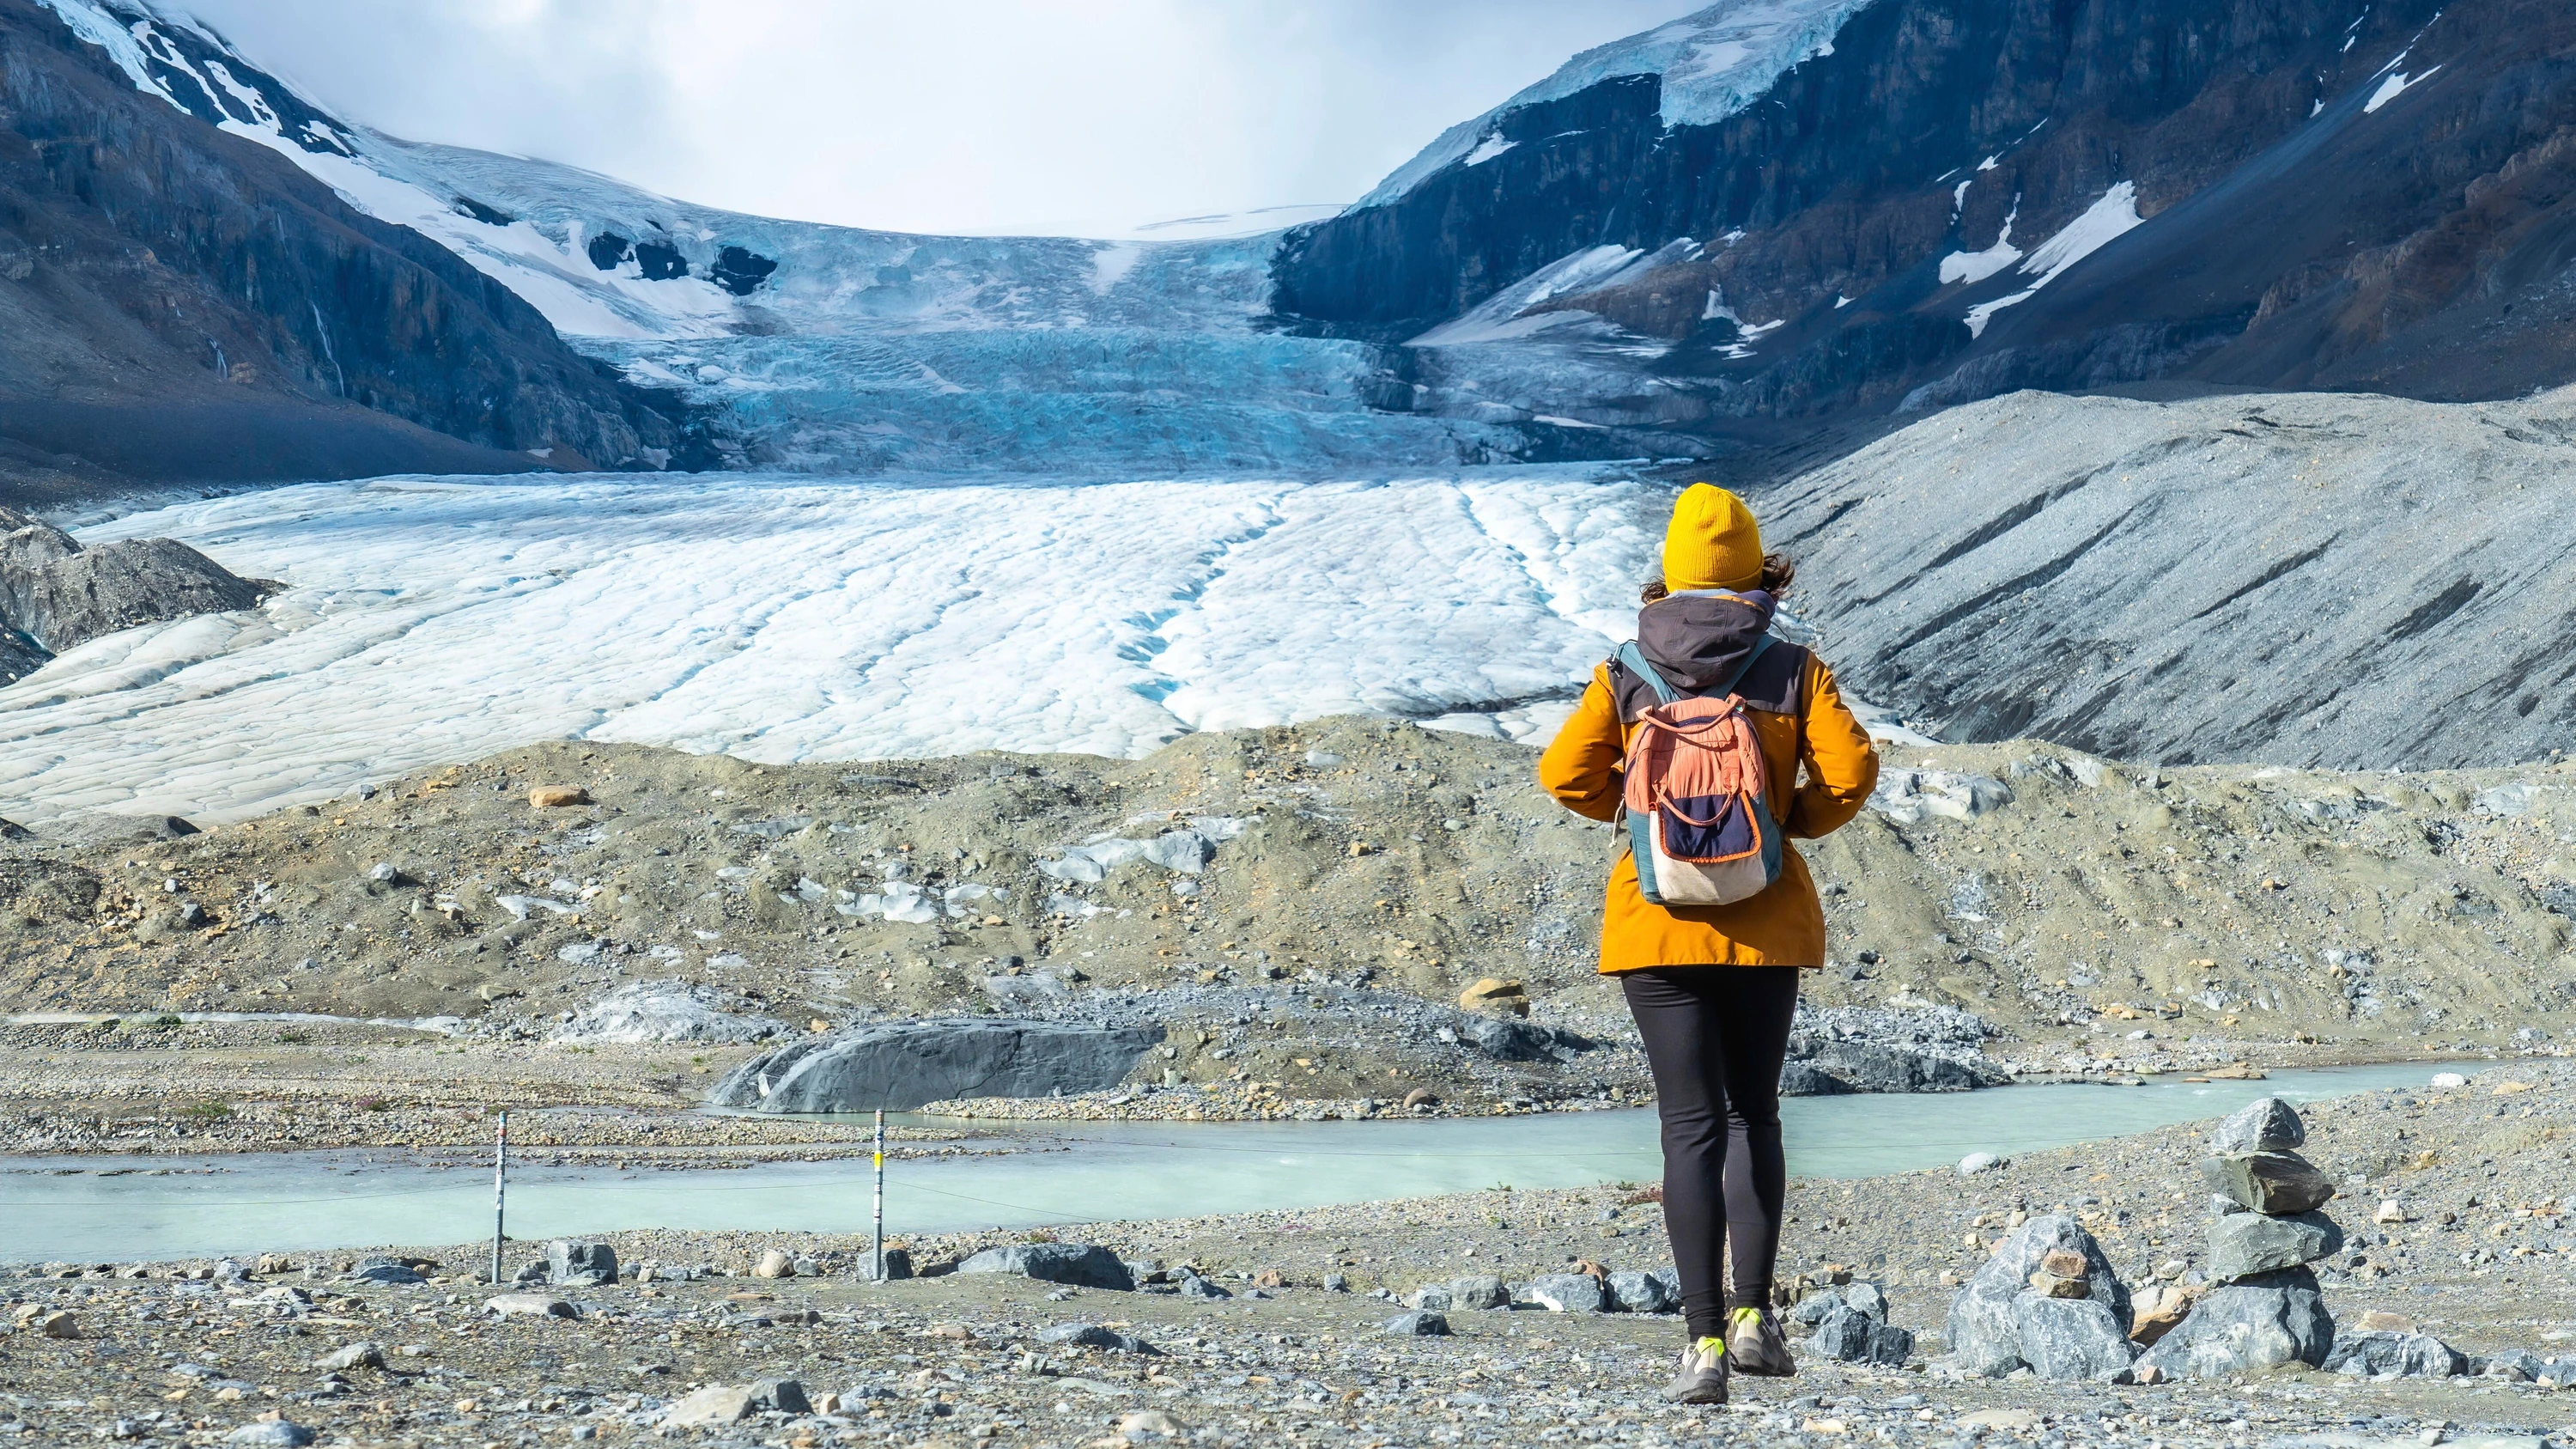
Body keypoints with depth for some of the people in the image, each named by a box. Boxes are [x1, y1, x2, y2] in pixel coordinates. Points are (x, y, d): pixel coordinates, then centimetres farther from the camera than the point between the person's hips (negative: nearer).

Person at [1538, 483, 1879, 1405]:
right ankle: (1754, 1317, 9)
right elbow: (1850, 769, -9)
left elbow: (1565, 775, -5)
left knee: (1692, 1125, -2)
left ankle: (1705, 1342, -9)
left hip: (1656, 920, 0)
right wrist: (1795, 822, 9)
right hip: (1765, 921, 0)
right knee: (1753, 1114, 16)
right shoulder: (1793, 672, -1)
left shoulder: (1625, 677, 0)